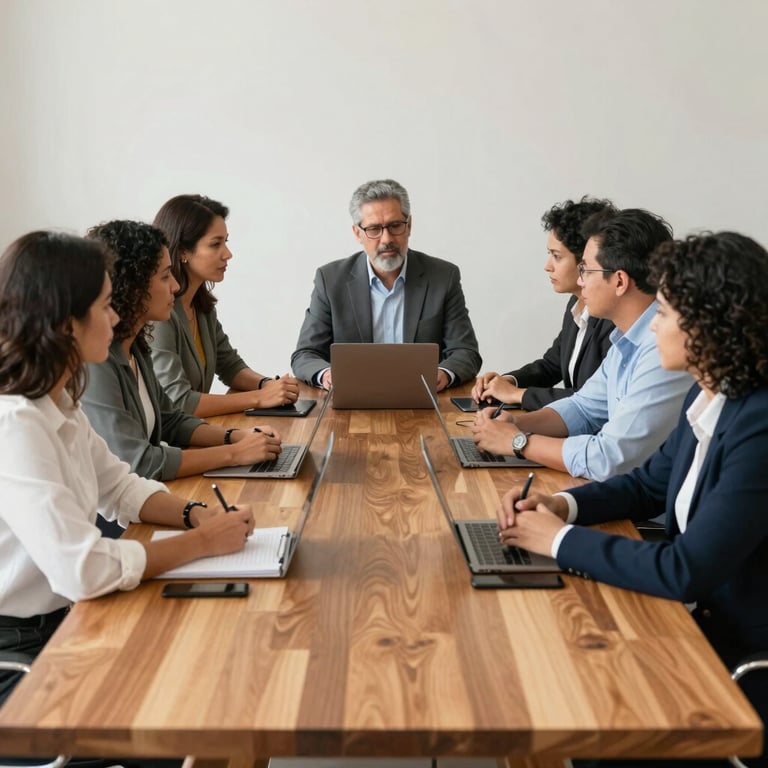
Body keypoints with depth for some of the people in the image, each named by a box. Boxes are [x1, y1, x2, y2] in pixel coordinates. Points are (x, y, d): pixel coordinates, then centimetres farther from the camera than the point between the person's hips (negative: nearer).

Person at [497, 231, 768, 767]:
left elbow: (685, 572, -29)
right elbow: (650, 483, 12)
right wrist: (563, 504, -5)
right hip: (700, 618, 7)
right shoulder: (711, 395, -1)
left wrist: (561, 539, -18)